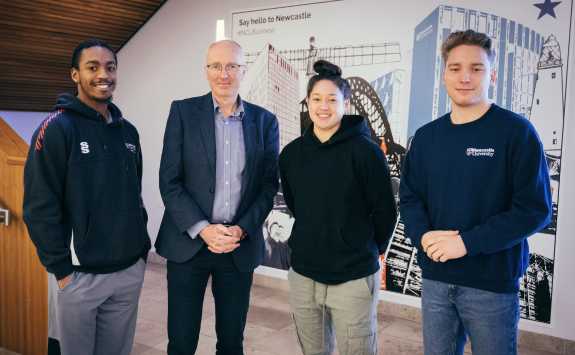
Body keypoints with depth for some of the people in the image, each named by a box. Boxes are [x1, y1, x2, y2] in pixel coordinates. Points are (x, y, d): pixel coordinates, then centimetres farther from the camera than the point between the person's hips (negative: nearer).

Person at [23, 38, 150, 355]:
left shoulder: (127, 130, 8)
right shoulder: (56, 128, -10)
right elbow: (40, 207, -12)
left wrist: (142, 248, 11)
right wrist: (61, 268, -13)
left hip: (130, 270, 5)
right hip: (81, 273, -5)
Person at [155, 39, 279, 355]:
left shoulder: (265, 121, 4)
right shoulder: (183, 112, -1)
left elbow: (269, 185, 4)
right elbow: (169, 181, -4)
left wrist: (241, 230, -10)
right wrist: (203, 229, -14)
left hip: (241, 246, 2)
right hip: (188, 242, -1)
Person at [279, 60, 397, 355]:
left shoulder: (365, 150, -12)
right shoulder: (291, 153, 2)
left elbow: (385, 212, -4)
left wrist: (367, 252, 7)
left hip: (354, 278, -4)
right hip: (303, 274, 5)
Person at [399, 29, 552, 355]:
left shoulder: (516, 131, -9)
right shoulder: (426, 136, 6)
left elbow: (535, 209, -13)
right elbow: (410, 197, 8)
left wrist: (467, 242, -20)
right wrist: (423, 236, -12)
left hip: (493, 282, -4)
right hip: (435, 278, 4)